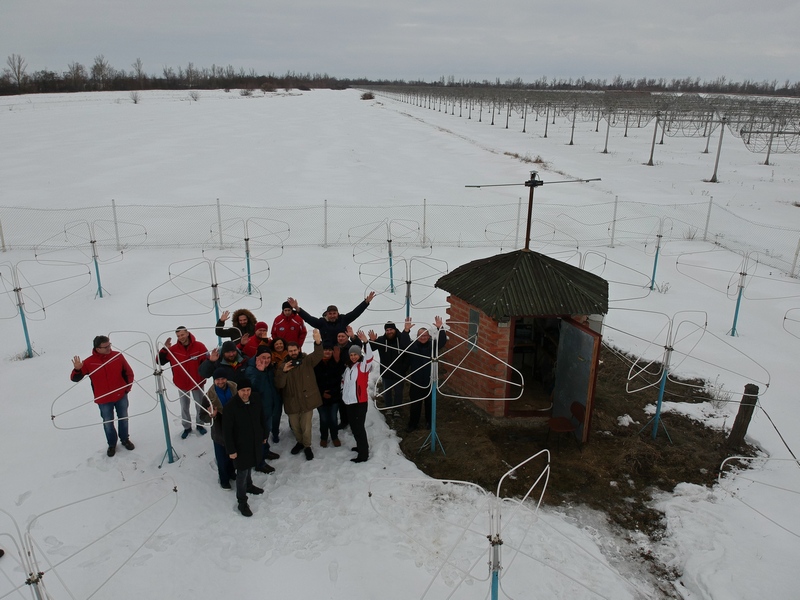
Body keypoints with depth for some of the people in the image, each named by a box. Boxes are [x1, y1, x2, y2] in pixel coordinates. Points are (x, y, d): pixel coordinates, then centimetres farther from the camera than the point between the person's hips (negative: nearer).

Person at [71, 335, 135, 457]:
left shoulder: (117, 356, -10)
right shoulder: (89, 362, -14)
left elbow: (128, 372, 2)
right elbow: (75, 378, -10)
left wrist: (128, 387, -2)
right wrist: (77, 369, -30)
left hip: (121, 396, 1)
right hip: (104, 400, -1)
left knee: (123, 419, 17)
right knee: (108, 423, 12)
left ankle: (125, 439, 39)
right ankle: (112, 444, 33)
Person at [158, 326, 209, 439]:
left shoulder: (199, 346, -17)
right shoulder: (173, 349, -11)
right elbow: (160, 361, -9)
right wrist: (164, 349, -22)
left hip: (197, 383, -1)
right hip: (182, 384, 1)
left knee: (200, 406, 17)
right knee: (184, 407, 16)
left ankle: (200, 424, 39)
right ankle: (187, 427, 35)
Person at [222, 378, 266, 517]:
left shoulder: (255, 400, -11)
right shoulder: (232, 406, -26)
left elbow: (262, 418, 5)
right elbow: (227, 430, -20)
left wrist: (264, 435, 13)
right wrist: (231, 450, -16)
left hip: (255, 441, 5)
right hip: (241, 445, -5)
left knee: (249, 466, 26)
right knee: (242, 472, 4)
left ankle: (249, 485, 52)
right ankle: (242, 502, 19)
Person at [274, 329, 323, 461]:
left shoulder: (307, 360, -5)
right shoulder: (283, 365, 0)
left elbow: (318, 355, -27)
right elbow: (279, 385, -9)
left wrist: (318, 343, -48)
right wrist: (283, 371, -27)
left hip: (307, 399, -2)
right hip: (292, 401, 3)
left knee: (306, 425, 6)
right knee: (295, 426, 19)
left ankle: (307, 446, 28)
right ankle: (300, 442, 44)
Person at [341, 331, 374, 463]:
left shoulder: (364, 365, -7)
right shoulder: (349, 367, 14)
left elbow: (369, 356, -27)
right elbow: (344, 381, 28)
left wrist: (365, 342, -39)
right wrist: (344, 392, 16)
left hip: (360, 401, -7)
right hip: (349, 402, 7)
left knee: (359, 426, -7)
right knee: (353, 426, 16)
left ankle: (363, 454, -3)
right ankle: (361, 446, 33)